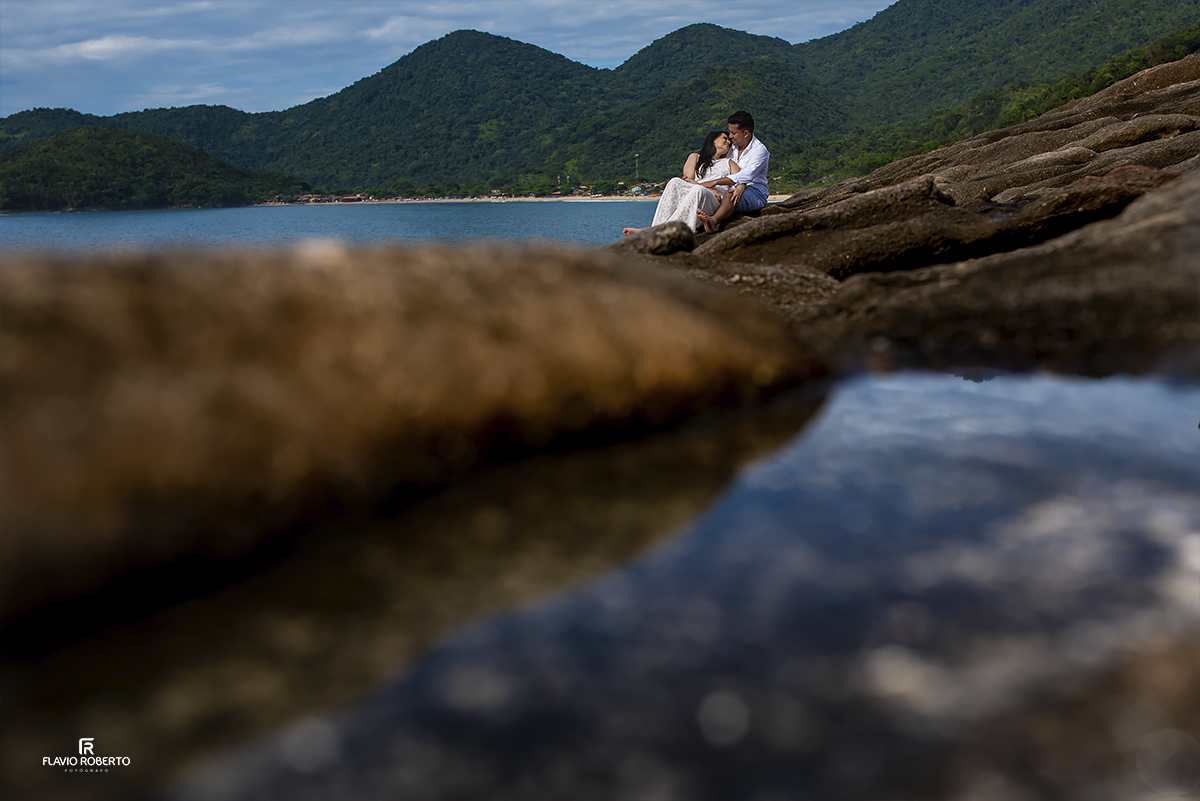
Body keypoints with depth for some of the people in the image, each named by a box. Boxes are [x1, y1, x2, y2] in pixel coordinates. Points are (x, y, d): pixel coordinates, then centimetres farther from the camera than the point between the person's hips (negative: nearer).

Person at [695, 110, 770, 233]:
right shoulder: (732, 148, 17)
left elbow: (746, 176, -23)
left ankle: (713, 221, -70)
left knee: (731, 194, -41)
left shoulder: (760, 150, -8)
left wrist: (715, 182, -28)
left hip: (755, 193, -8)